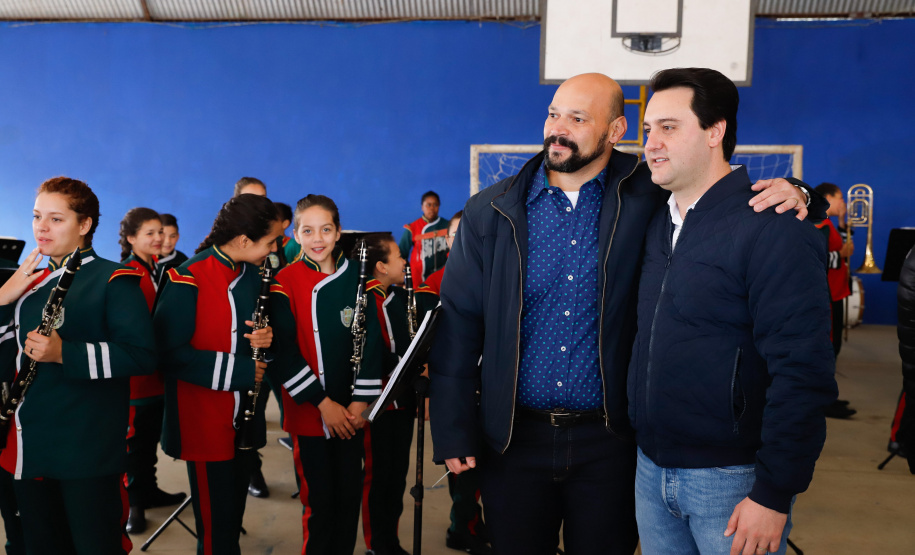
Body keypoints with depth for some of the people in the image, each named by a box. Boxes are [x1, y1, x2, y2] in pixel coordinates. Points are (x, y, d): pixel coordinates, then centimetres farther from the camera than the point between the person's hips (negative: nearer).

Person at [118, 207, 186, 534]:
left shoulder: (161, 269, 11)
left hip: (160, 369, 7)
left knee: (152, 436, 17)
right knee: (136, 438, 2)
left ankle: (149, 490, 30)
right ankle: (135, 502, 12)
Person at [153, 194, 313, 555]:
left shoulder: (259, 276, 4)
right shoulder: (189, 280, -17)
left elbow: (284, 330, 8)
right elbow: (168, 352, -21)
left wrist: (271, 338, -15)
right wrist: (234, 370, -20)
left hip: (247, 420, 7)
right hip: (204, 426, -6)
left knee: (234, 516, 18)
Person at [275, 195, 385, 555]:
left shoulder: (355, 276, 2)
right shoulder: (286, 280, -6)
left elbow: (370, 340, 2)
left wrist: (360, 401, -5)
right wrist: (323, 403, -13)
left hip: (351, 411, 3)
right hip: (308, 412, -3)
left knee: (349, 495, 10)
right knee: (318, 500, 5)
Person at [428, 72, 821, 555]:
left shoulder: (649, 199, -4)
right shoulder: (489, 213, -1)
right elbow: (459, 323, 0)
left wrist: (787, 193, -16)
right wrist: (453, 432, -3)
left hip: (610, 442, -1)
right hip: (513, 438, 1)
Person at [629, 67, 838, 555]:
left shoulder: (772, 230, -14)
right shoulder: (657, 223, 8)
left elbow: (803, 374, -18)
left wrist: (774, 495, -19)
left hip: (732, 479, -6)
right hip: (651, 469, 6)